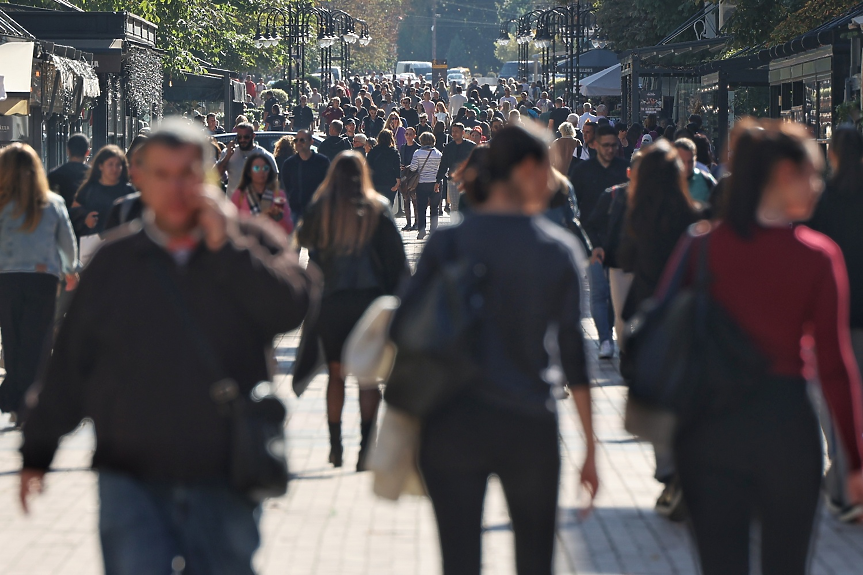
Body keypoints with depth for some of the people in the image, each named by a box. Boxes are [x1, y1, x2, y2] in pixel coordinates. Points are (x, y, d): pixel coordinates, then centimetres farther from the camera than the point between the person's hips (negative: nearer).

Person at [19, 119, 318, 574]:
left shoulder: (250, 245, 4)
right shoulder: (114, 264, 7)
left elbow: (295, 306, -15)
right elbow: (70, 364, 11)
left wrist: (226, 246, -15)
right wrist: (37, 451, 12)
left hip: (226, 485, 0)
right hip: (131, 484, 0)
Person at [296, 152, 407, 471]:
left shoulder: (320, 208, -1)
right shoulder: (377, 209, -3)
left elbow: (303, 239, 14)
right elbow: (396, 255, -4)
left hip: (332, 298, 1)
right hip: (371, 297, -1)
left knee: (336, 373, 13)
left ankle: (335, 445, 16)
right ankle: (366, 444, -8)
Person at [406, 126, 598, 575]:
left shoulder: (449, 242, -1)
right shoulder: (560, 249, -2)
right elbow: (573, 351, -1)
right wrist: (589, 447, 4)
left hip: (452, 428, 0)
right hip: (531, 427, 0)